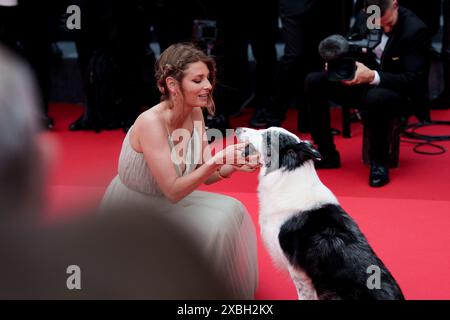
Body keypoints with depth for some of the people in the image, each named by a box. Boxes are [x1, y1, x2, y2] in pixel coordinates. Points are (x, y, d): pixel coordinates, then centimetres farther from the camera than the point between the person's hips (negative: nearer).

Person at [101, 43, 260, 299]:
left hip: (166, 201, 8)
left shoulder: (195, 114, -5)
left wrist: (233, 166, -22)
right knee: (211, 228, -20)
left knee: (230, 212, -6)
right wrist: (217, 160, -36)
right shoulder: (151, 122, -29)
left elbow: (206, 176, -3)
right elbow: (173, 190, -29)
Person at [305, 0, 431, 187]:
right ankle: (327, 154, -1)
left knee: (375, 98, -41)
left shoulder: (415, 30, -21)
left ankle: (379, 163, -17)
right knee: (313, 82, -9)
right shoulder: (363, 19, -4)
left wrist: (373, 76, -39)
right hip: (365, 82, 6)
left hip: (402, 93, -6)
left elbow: (413, 81, -25)